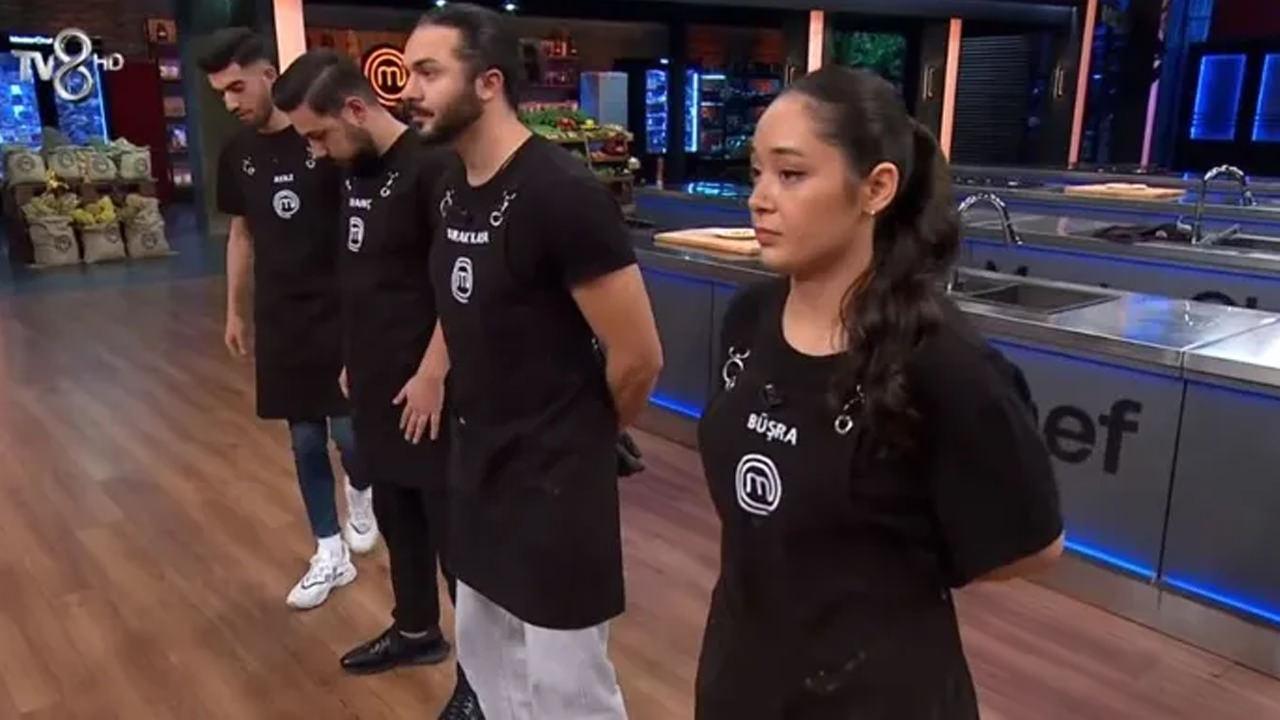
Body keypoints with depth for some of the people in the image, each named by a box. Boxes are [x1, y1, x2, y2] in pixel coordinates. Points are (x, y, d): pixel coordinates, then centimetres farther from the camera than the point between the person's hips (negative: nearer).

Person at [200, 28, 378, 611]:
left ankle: (360, 490, 32)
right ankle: (331, 554, 22)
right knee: (305, 440, 9)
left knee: (348, 429, -4)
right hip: (279, 317, 5)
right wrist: (235, 311, 15)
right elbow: (241, 234, 15)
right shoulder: (237, 154, 6)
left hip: (339, 310, -5)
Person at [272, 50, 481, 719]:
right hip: (375, 382, 9)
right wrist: (354, 360, 17)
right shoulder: (355, 171, 9)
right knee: (395, 512, 20)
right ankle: (417, 630, 40)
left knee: (453, 527, 3)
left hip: (425, 388, -8)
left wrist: (434, 375, -18)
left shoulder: (432, 167, -18)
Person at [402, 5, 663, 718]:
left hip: (554, 477, -8)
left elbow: (639, 357, -21)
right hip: (479, 462, 8)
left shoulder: (561, 191, -23)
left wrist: (586, 437, -4)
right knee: (486, 656, 23)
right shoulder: (456, 185, 3)